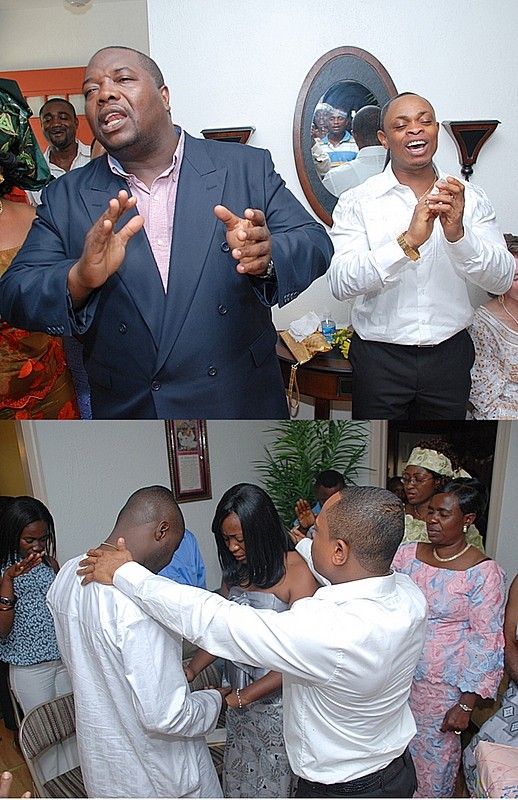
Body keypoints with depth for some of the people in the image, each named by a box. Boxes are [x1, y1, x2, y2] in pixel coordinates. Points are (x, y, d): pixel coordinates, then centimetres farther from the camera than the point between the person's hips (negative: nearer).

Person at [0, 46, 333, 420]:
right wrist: (80, 279, -27)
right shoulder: (66, 197, 0)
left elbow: (315, 242, -6)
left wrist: (267, 257, -29)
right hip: (126, 411, 1)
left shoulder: (248, 167, -3)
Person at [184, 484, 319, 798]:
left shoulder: (298, 571, -21)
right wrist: (192, 670, -8)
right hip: (238, 694, 6)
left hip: (276, 700, -6)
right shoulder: (235, 570, 1)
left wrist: (244, 696, -22)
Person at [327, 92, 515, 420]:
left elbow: (503, 279, -6)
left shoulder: (470, 198, 1)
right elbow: (340, 283, -18)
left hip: (450, 353, 3)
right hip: (380, 356, -2)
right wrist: (408, 241, -30)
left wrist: (458, 235, -24)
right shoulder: (356, 202, -5)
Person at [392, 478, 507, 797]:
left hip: (442, 687, -4)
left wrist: (466, 704, -12)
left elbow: (486, 642, -11)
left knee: (434, 758, 12)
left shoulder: (484, 572, -14)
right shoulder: (408, 554, -2)